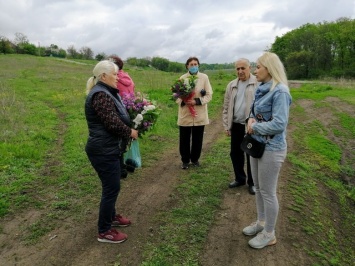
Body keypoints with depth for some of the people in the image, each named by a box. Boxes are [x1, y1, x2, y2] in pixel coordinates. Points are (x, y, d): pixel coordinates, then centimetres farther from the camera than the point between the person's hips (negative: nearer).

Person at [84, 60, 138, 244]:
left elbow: (116, 117, 20)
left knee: (111, 186, 21)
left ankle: (111, 216, 40)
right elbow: (113, 123, -24)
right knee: (111, 188, -2)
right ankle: (104, 232, 13)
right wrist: (130, 132, -9)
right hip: (103, 151, -11)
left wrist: (129, 129, 6)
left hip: (107, 148, 11)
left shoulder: (106, 92, 14)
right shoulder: (100, 95, -20)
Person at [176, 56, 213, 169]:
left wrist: (196, 101, -18)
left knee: (197, 139, 11)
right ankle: (185, 160, 25)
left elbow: (209, 95, -3)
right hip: (185, 114, 0)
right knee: (184, 139, 6)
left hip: (199, 114, 0)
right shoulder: (182, 78, 1)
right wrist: (183, 101, -19)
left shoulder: (204, 77, -1)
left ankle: (195, 159, 31)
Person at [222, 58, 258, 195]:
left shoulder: (258, 83, -7)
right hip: (236, 126, 5)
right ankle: (240, 178, 34)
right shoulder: (231, 85, 8)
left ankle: (252, 182, 26)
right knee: (235, 153, 14)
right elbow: (226, 107, 11)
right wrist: (226, 125, 8)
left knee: (251, 155, 7)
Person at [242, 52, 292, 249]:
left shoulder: (280, 91, -19)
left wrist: (254, 127, -14)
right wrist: (251, 120, -4)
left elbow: (279, 124, -25)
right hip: (257, 145, 9)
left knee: (268, 192, 4)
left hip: (271, 149, -9)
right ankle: (261, 222, 38)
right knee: (258, 188, 19)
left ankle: (269, 234, 23)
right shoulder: (262, 89, 7)